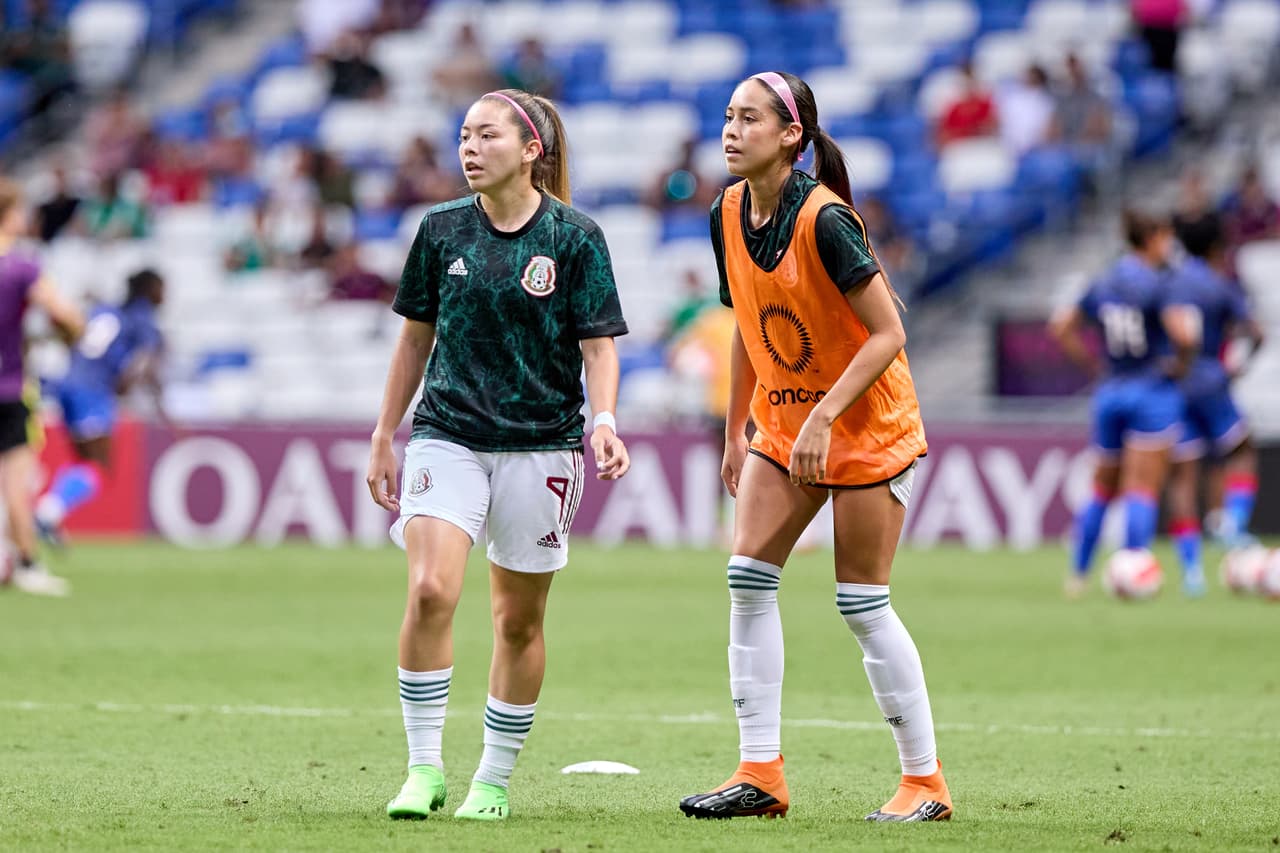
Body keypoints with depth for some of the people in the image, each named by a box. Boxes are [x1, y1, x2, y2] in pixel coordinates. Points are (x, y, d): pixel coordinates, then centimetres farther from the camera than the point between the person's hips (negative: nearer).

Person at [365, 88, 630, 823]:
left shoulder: (575, 238, -3)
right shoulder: (442, 230, 5)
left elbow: (599, 344, -3)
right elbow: (416, 337, 14)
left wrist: (603, 420, -20)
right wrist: (385, 438, 14)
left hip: (541, 444, -1)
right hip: (448, 436, 1)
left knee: (520, 619, 5)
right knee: (431, 591, -18)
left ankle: (496, 781, 18)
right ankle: (425, 770, -10)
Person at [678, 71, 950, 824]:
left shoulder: (825, 220, -22)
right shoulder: (729, 215, 0)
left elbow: (888, 335, -22)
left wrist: (824, 417, -26)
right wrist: (736, 433, 14)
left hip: (867, 424, -7)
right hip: (783, 420, 7)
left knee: (863, 605, -5)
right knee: (749, 577, -5)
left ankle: (926, 782, 6)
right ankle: (761, 774, -1)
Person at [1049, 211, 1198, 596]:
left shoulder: (1103, 284, 8)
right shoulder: (1156, 284, -13)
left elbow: (1061, 327, 15)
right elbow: (1184, 333, -25)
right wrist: (1182, 362, -6)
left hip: (1110, 392, 6)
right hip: (1153, 392, -6)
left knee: (1102, 490, 17)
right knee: (1143, 490, -4)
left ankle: (1078, 572, 18)